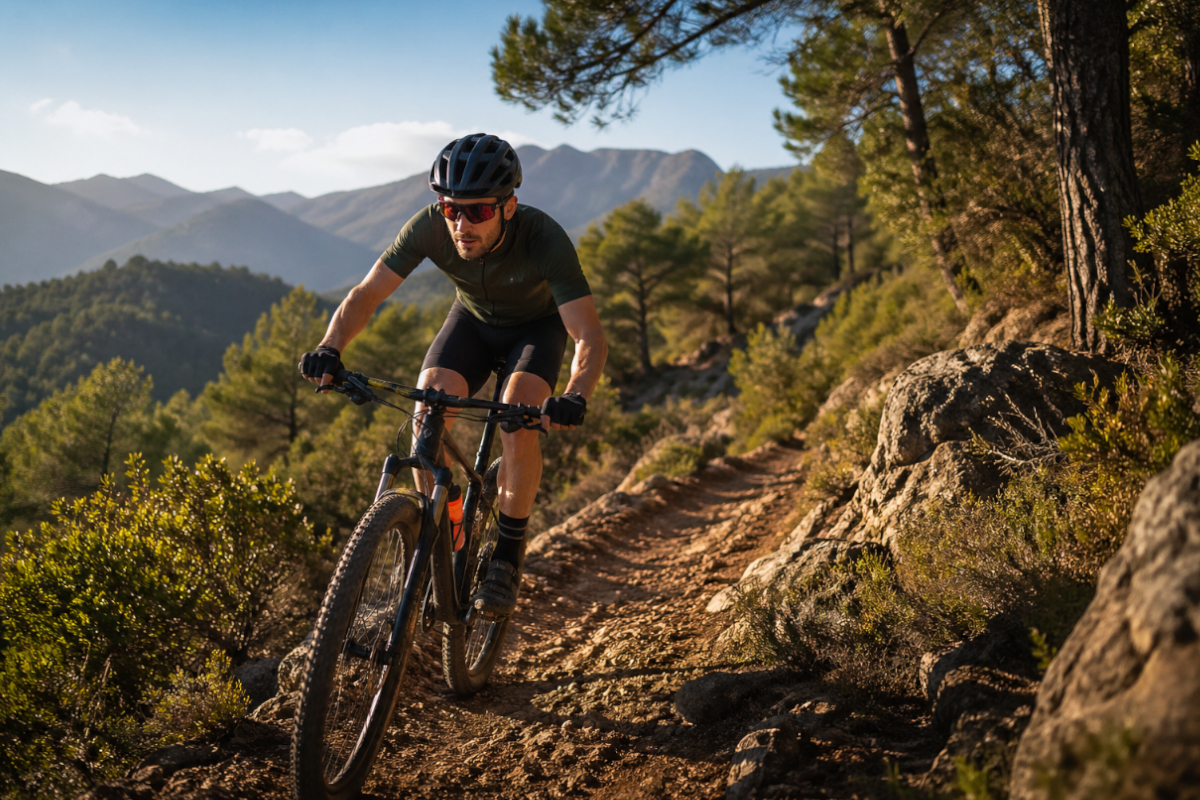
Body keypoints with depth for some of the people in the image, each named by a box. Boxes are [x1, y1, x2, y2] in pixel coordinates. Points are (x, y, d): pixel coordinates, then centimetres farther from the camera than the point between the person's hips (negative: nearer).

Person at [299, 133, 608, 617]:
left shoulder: (544, 240, -38)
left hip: (537, 326, -2)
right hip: (472, 321, 3)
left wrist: (574, 399, -61)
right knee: (427, 413, -22)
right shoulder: (430, 227, -30)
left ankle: (508, 557, -10)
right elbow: (367, 293, -25)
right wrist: (330, 348, -44)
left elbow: (590, 338, -41)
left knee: (518, 423, -28)